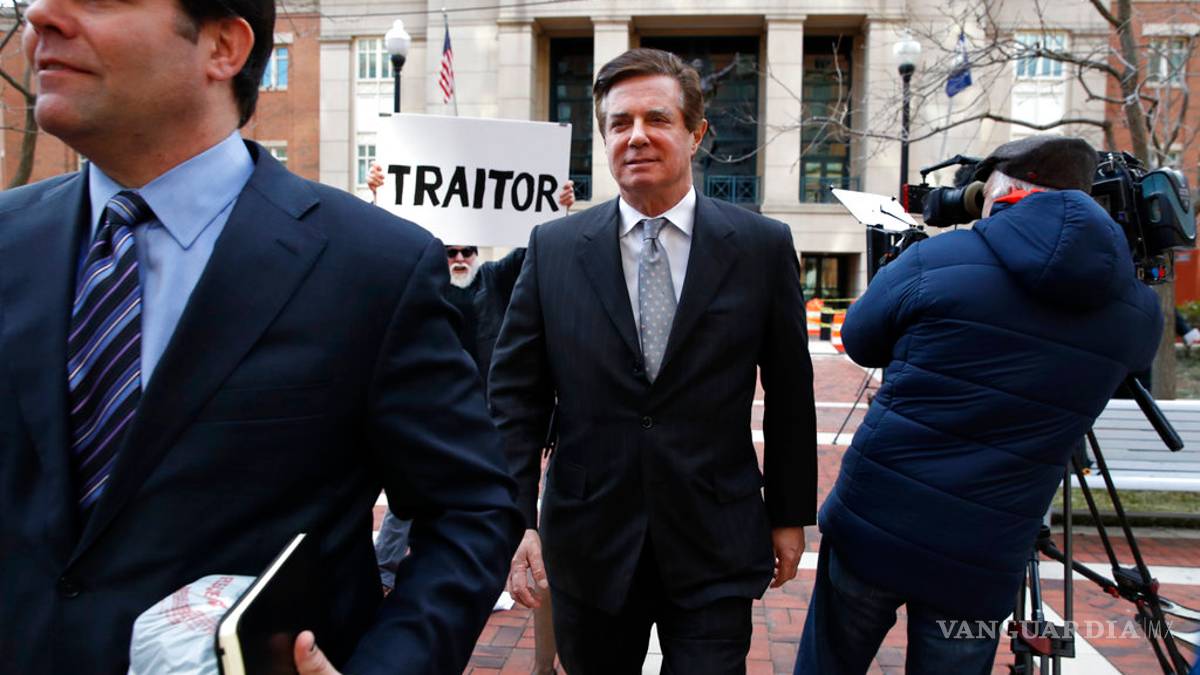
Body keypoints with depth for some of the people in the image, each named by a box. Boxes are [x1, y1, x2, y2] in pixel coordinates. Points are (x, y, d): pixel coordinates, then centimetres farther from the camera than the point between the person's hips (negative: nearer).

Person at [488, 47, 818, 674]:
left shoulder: (762, 246, -3)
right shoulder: (553, 248, -1)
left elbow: (789, 394, 3)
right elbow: (514, 395, -1)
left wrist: (791, 515, 8)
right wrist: (515, 521, -8)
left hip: (715, 550, -1)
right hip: (588, 546, 2)